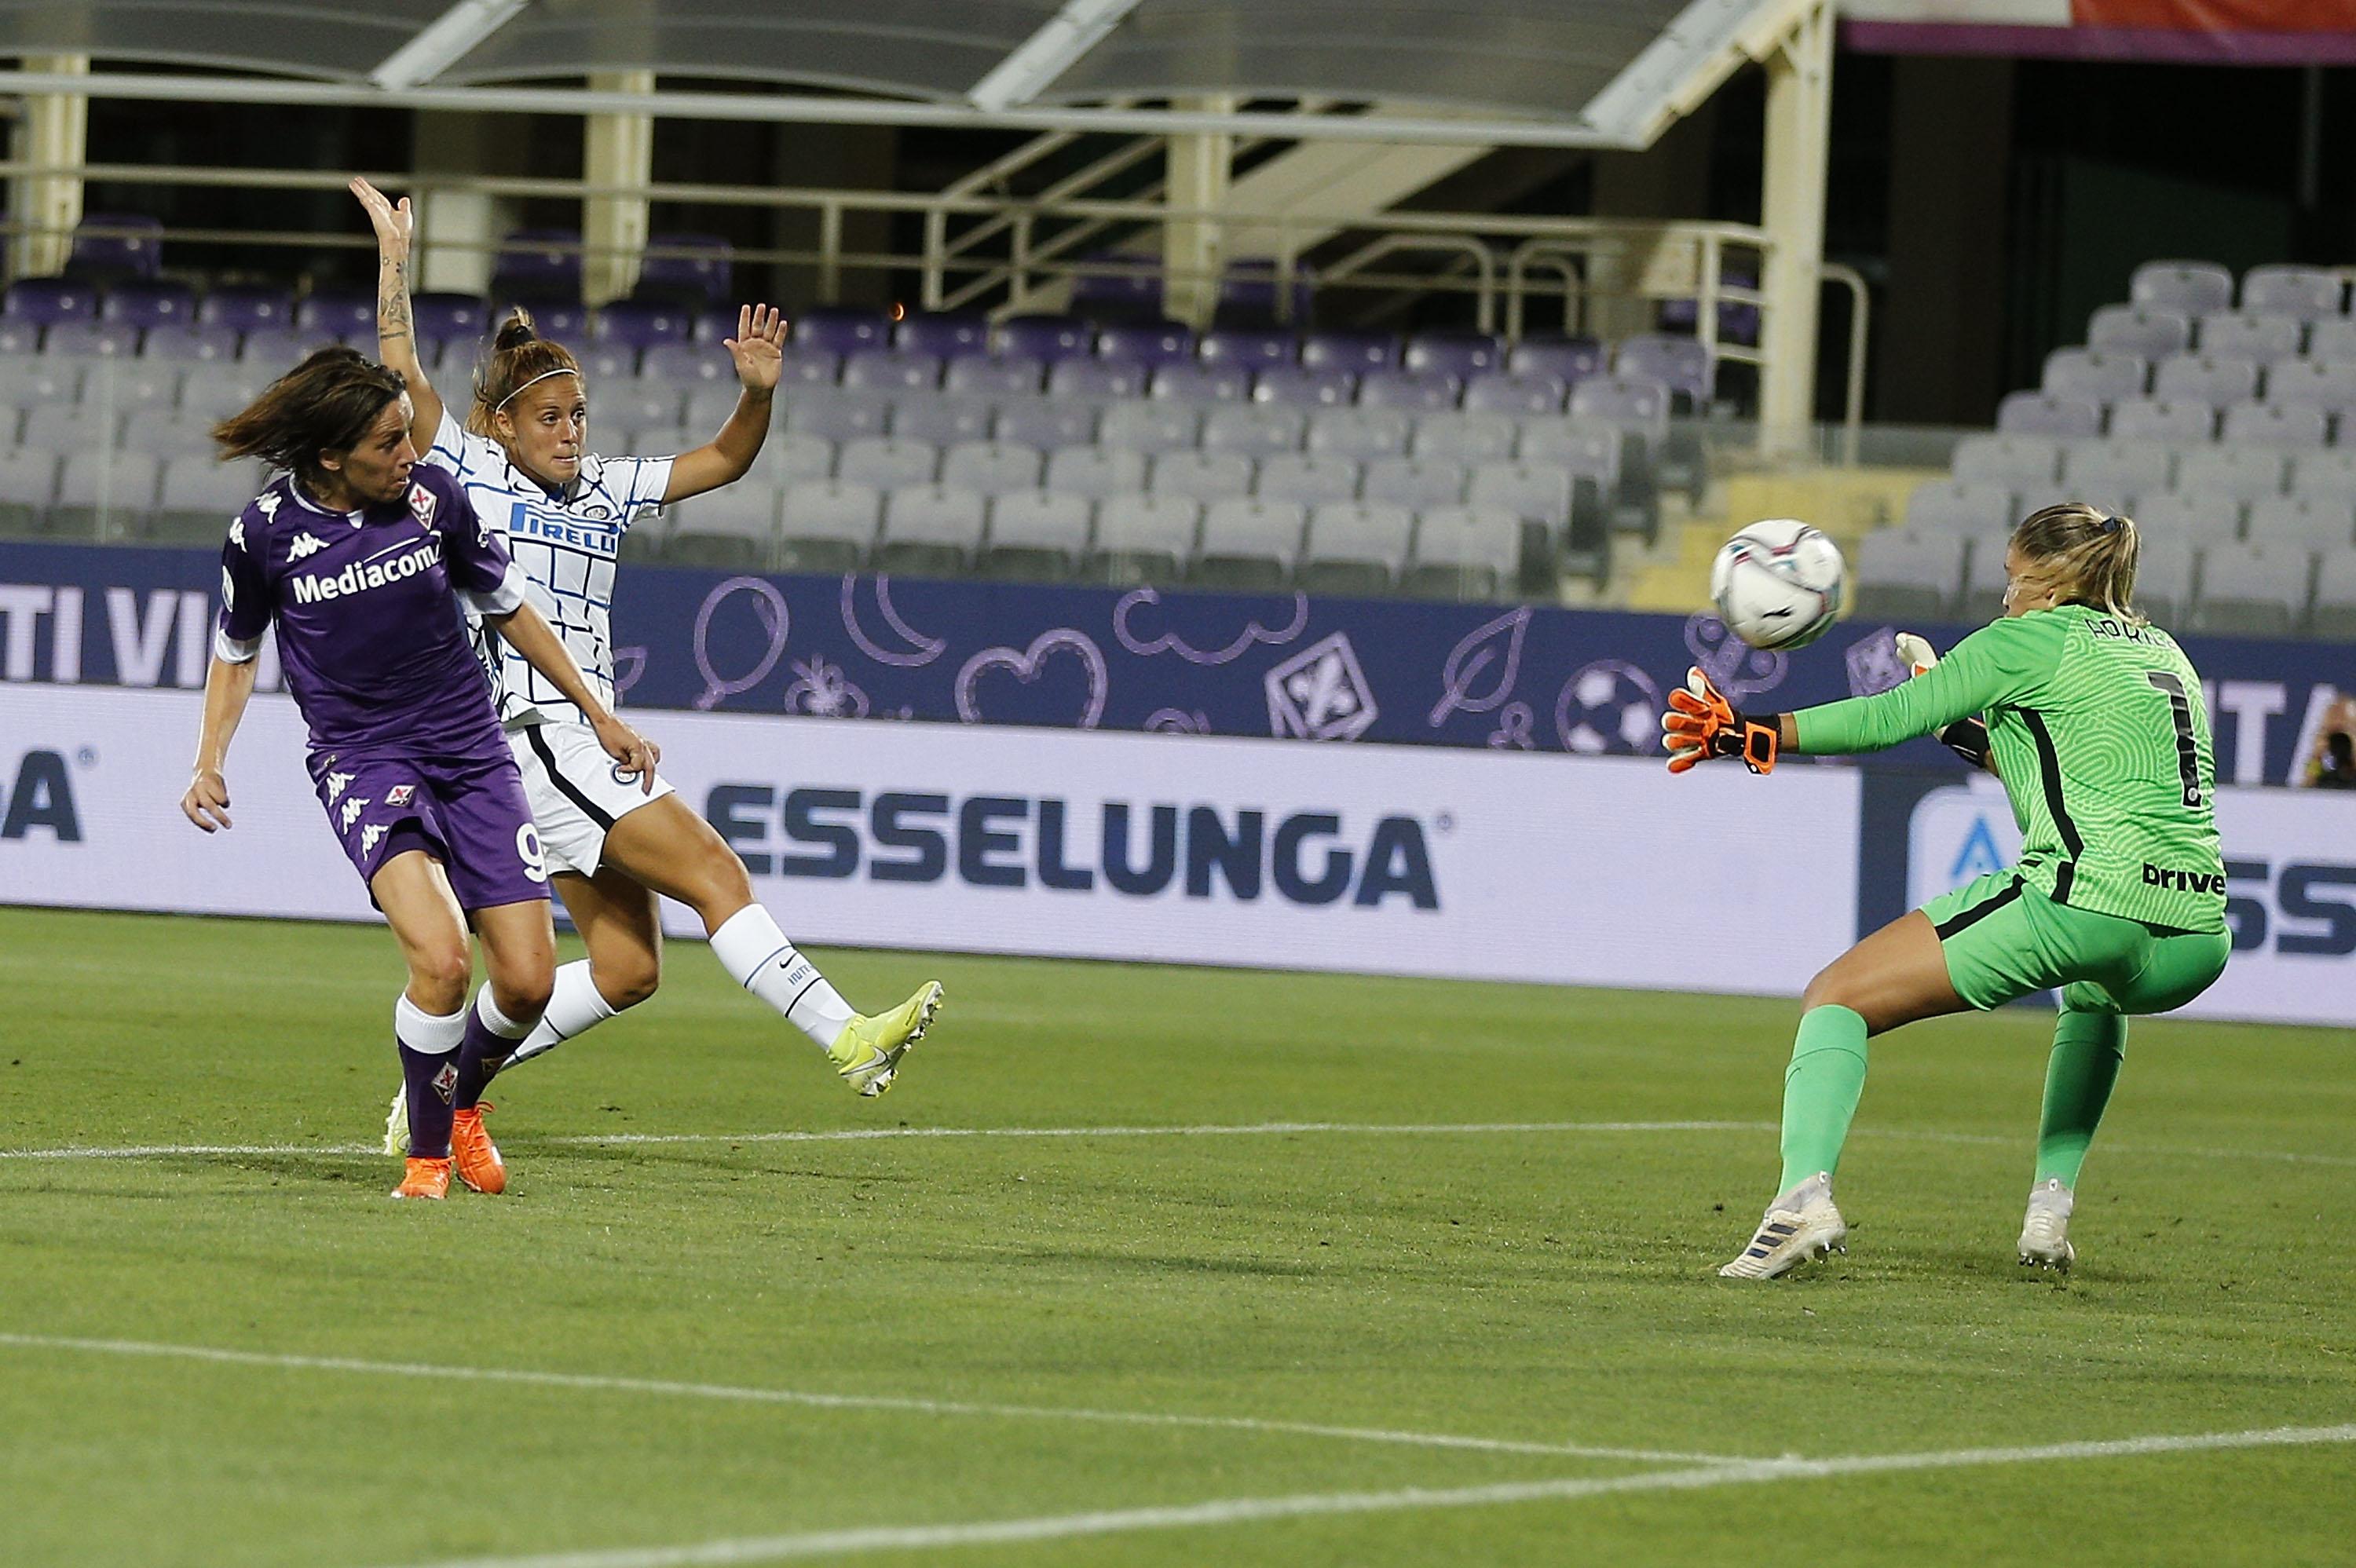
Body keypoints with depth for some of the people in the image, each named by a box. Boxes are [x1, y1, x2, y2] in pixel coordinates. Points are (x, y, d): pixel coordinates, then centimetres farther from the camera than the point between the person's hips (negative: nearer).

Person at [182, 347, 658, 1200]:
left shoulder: (434, 496, -3)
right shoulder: (265, 532, -7)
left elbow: (507, 608, 13)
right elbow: (235, 651, 12)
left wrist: (600, 716, 17)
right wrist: (209, 765, -1)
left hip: (472, 752, 3)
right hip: (362, 761, -3)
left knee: (528, 981, -4)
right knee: (441, 958, -26)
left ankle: (462, 1098, 30)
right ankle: (427, 1154, -4)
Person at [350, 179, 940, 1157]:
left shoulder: (604, 491, 18)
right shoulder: (468, 471, 2)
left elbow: (723, 461, 18)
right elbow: (401, 370, -6)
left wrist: (758, 391, 0)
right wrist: (395, 256, -7)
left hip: (585, 742, 8)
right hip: (529, 735, -8)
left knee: (626, 969, 2)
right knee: (715, 874, -17)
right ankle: (847, 1040, -23)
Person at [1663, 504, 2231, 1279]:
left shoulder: (2032, 640, 5)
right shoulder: (2164, 652, 25)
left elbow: (1888, 718, 0)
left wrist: (1756, 735, 4)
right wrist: (1975, 733, 39)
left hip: (2082, 900, -7)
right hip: (2196, 939, 7)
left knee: (1836, 996, 0)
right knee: (2095, 1000, 44)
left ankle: (1805, 1193, -25)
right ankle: (2051, 1209, 28)